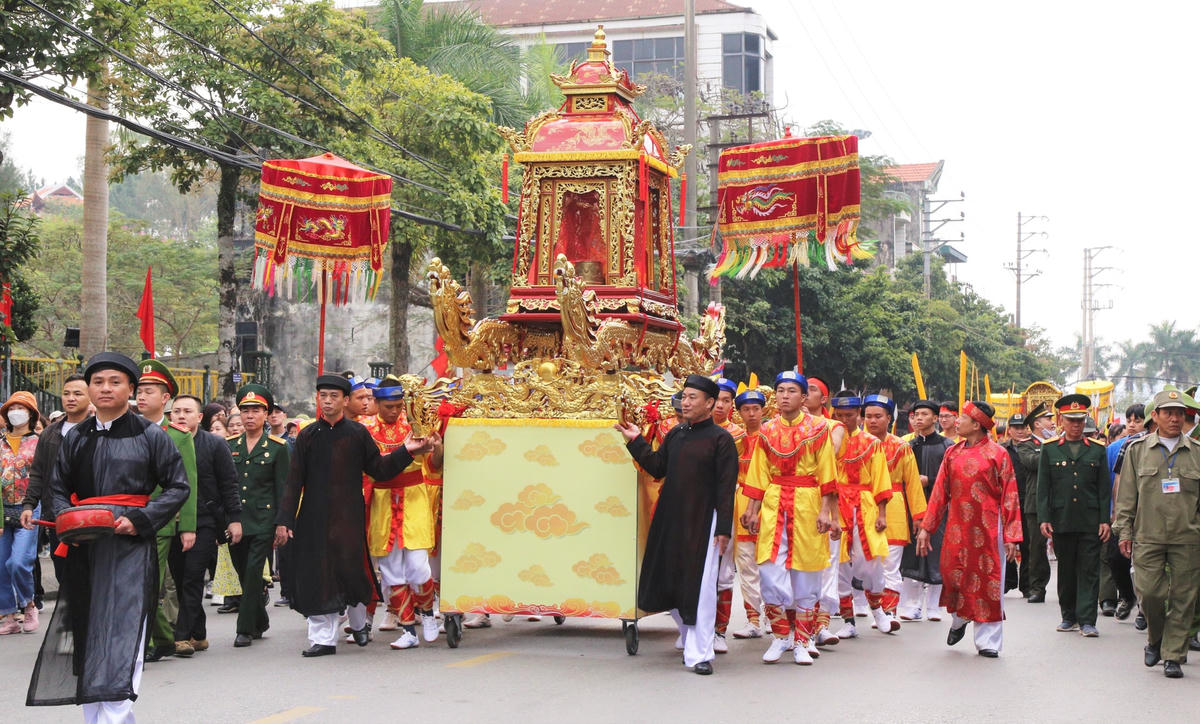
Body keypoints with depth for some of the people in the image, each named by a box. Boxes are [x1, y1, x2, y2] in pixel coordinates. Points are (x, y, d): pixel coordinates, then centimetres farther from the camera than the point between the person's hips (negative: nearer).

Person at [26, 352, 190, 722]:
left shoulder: (151, 435, 0)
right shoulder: (76, 437, 12)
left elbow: (179, 487, 0)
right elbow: (58, 487, 20)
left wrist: (139, 520, -12)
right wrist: (66, 518, -2)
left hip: (130, 547, -4)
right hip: (83, 549, 5)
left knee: (121, 642, -11)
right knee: (87, 638, 7)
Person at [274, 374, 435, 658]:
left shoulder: (358, 433, 4)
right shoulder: (308, 436, 6)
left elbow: (379, 470, 6)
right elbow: (294, 482, 5)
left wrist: (406, 452, -6)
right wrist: (284, 520, -1)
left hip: (348, 517, -1)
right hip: (314, 516, 1)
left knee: (350, 569, -3)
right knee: (317, 576, -1)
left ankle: (359, 623, 25)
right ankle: (323, 638, 7)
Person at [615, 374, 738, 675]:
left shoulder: (720, 439, -6)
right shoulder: (675, 434, 12)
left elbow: (726, 487, -8)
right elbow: (657, 468, 16)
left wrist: (723, 528, -12)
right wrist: (636, 442, 10)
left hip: (703, 522, -6)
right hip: (670, 520, 6)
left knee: (700, 588, -6)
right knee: (669, 581, 11)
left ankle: (698, 653, -1)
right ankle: (691, 637, 31)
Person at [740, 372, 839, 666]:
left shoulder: (817, 429, 1)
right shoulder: (767, 431, 8)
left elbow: (827, 475, -1)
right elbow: (759, 476, 10)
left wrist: (825, 512, -8)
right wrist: (753, 510, 4)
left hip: (807, 505, -2)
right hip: (773, 507, 2)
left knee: (806, 574, 2)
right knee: (770, 570, -7)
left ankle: (801, 642, 12)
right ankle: (780, 636, 8)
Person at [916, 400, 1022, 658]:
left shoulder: (997, 454, -3)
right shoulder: (952, 453, 9)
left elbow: (1009, 497, -4)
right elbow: (940, 492, 12)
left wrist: (1011, 537, -9)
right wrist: (926, 527, 8)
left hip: (987, 528, -3)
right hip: (957, 528, 3)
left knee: (988, 580, -1)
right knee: (953, 574, -2)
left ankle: (987, 641, 9)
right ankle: (960, 619, 29)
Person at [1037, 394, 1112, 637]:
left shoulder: (1097, 449, 8)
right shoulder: (1049, 449, 6)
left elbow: (1104, 488, 7)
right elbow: (1043, 487, 4)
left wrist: (1104, 520, 0)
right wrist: (1043, 519, -4)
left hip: (1090, 522, 0)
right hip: (1061, 522, 0)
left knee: (1089, 571, -2)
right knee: (1066, 570, 8)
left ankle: (1087, 620, -1)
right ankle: (1069, 617, 19)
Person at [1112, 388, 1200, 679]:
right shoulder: (1137, 450, 7)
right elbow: (1127, 495, 8)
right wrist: (1124, 531, 3)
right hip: (1148, 537, 0)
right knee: (1149, 591, -6)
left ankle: (1173, 655, 10)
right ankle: (1155, 638, 22)